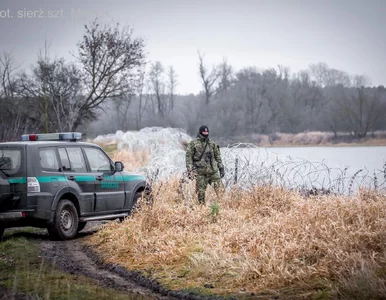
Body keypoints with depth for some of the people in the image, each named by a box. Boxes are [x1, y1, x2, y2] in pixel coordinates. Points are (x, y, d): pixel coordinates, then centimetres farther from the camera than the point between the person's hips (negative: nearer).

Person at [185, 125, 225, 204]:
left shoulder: (212, 144, 11)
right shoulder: (193, 143, 0)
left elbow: (218, 157, 17)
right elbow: (189, 157, -2)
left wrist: (221, 168, 11)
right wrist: (190, 171, -9)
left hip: (213, 171, 3)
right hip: (200, 172, -3)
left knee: (219, 190, -7)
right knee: (201, 192, 0)